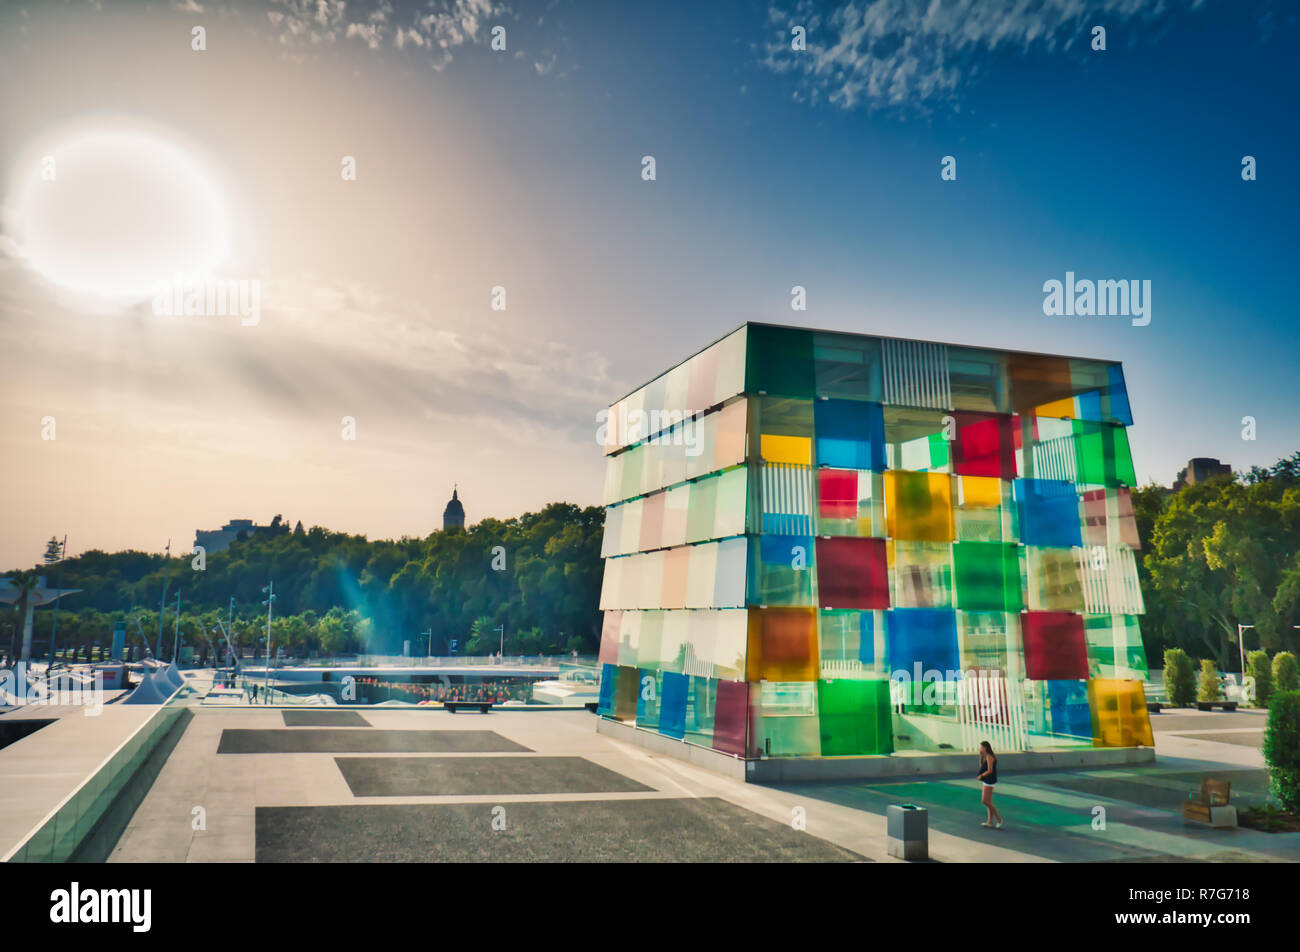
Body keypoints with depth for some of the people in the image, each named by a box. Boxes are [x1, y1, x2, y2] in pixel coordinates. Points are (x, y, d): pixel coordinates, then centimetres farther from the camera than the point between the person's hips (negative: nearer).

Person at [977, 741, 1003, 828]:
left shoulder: (989, 757, -16)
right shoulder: (986, 756, 13)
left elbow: (990, 771, -21)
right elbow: (981, 767, 19)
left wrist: (981, 776, -12)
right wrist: (981, 756, 11)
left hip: (989, 781, -10)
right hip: (987, 781, 10)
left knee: (985, 801, -9)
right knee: (988, 802, 10)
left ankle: (998, 819, -3)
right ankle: (990, 821, 13)